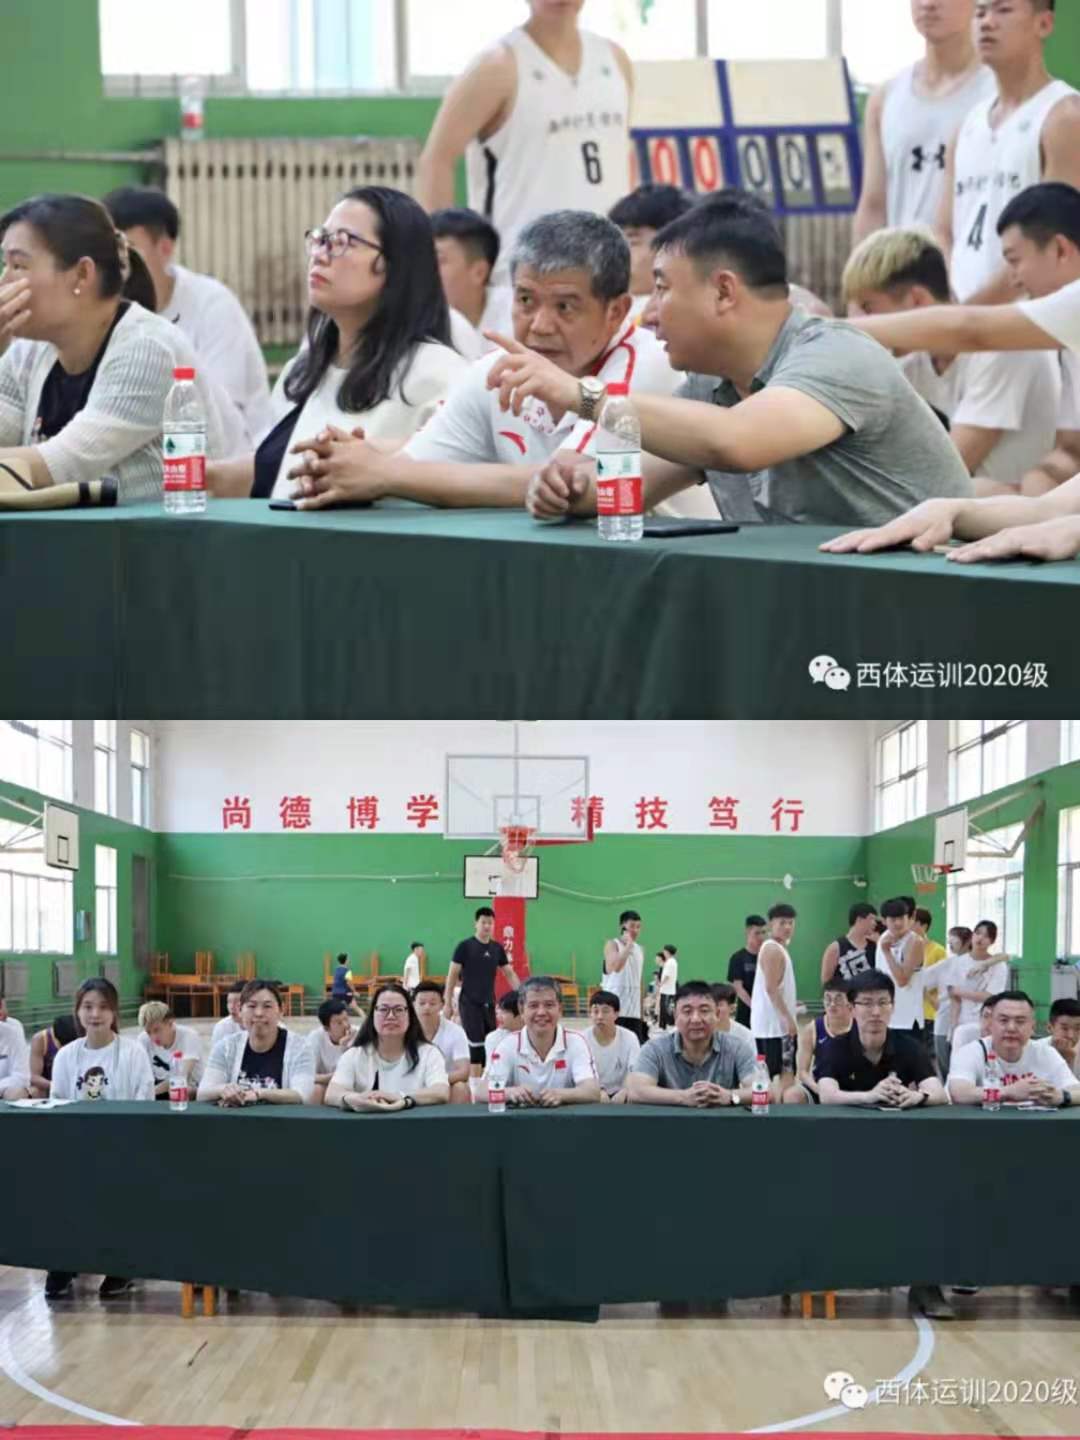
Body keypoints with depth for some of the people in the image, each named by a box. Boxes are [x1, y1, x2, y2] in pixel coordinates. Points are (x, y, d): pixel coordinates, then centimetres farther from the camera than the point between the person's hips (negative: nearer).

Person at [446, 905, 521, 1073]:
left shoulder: (497, 948, 8)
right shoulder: (465, 946, -6)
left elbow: (509, 974, 13)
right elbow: (453, 974, -5)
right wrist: (447, 1003, -7)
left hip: (489, 1003, 6)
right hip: (469, 1002, -6)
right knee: (475, 1043, -11)